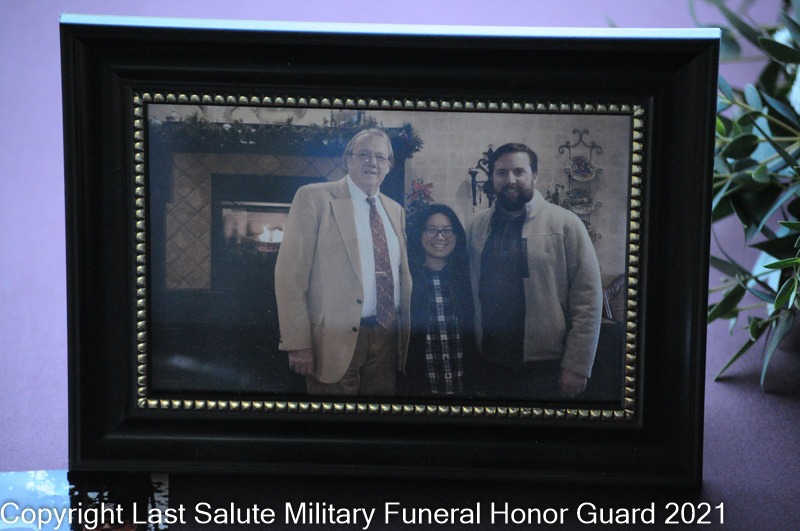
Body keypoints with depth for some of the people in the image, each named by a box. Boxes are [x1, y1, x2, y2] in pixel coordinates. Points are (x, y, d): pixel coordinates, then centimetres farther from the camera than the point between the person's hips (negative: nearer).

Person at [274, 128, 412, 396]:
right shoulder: (314, 198, -4)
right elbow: (289, 275, -9)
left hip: (387, 338, 5)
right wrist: (298, 344, -13)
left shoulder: (395, 211, 14)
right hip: (335, 339, -5)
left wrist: (404, 336, 10)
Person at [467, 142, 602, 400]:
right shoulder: (477, 224, 6)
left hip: (545, 365, -3)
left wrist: (577, 367, -11)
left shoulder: (565, 223, -6)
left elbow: (588, 299, -9)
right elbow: (469, 290, 9)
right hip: (489, 361, 4)